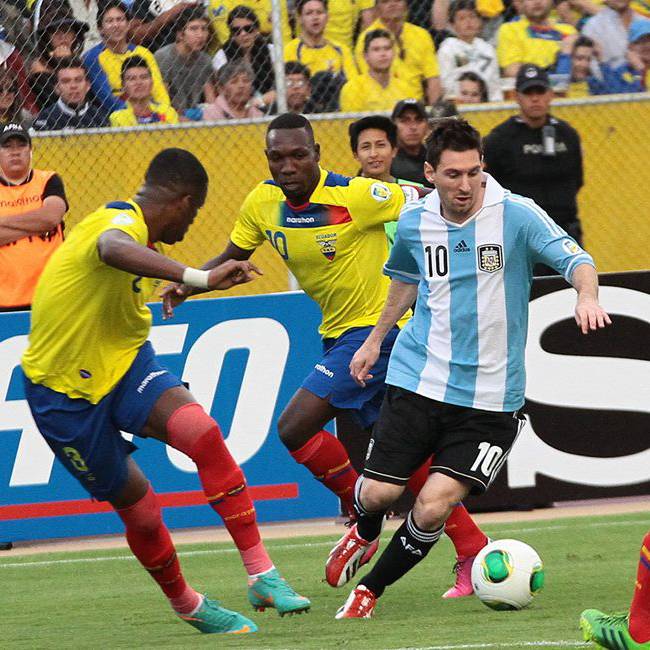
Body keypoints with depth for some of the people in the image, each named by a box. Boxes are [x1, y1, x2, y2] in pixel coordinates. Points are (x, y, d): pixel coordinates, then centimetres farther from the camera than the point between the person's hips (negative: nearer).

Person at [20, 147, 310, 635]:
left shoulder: (142, 235, 7)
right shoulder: (120, 223, -24)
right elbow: (114, 250, -51)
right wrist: (199, 279, -64)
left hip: (125, 363, 7)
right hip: (64, 389, -7)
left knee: (201, 431, -21)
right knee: (138, 509, 0)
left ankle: (262, 574, -20)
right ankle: (184, 604, 28)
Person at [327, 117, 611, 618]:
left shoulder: (515, 214, -10)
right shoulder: (414, 223, 3)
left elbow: (574, 258, -20)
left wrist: (586, 295, -41)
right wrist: (376, 339, 29)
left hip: (489, 397, -3)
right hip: (418, 381, 3)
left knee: (433, 508, -12)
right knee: (379, 492, -2)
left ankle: (371, 588, 13)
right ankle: (364, 533, 37)